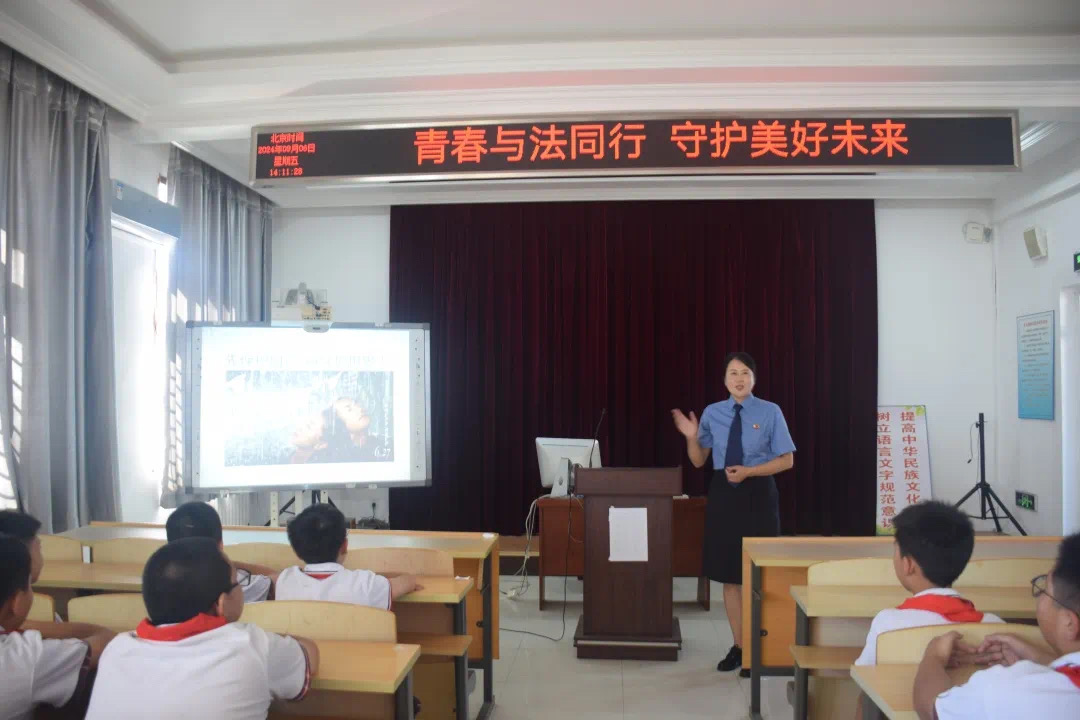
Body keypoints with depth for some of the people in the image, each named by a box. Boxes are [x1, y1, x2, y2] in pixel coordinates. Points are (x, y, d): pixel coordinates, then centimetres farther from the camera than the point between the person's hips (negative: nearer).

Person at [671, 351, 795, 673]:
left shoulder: (770, 412, -3)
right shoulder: (713, 413, 4)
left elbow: (787, 460, -4)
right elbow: (698, 461, 7)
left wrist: (748, 471, -15)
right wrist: (691, 436, -12)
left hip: (758, 494, -3)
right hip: (723, 494, 3)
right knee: (729, 574, 8)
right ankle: (738, 646, 21)